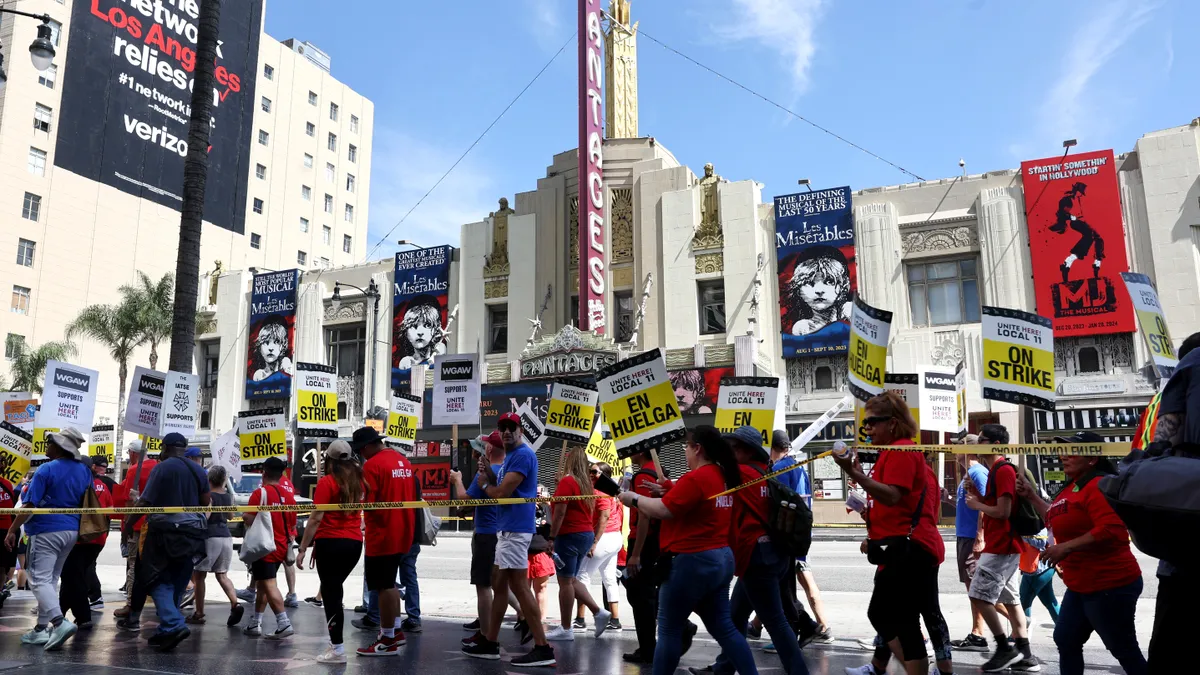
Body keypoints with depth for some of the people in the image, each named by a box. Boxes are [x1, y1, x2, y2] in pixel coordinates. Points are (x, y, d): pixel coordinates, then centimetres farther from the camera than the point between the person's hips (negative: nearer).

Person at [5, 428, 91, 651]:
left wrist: (12, 530, -8)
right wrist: (81, 527, 24)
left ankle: (59, 622, -24)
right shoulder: (84, 471, 7)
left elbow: (29, 505, -14)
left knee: (39, 580, -6)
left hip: (46, 531, -7)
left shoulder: (47, 469, -12)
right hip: (71, 531, 7)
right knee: (50, 579, 16)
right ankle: (42, 629, 18)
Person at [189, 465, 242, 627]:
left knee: (199, 575, 7)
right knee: (222, 574, 12)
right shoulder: (228, 496, 11)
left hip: (210, 537, -6)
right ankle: (235, 604, -9)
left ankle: (199, 613, 11)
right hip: (226, 537, 6)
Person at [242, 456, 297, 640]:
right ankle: (255, 624, 23)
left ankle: (284, 624, -17)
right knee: (262, 585, 17)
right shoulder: (288, 496, 8)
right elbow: (292, 525, 13)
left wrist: (243, 516, 5)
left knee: (269, 586, -9)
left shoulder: (260, 493, -11)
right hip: (281, 548, 7)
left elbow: (249, 519, -16)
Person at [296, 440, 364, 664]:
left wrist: (302, 549, -10)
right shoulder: (358, 480, 8)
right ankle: (335, 641, 23)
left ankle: (338, 649, 3)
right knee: (335, 589, 20)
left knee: (330, 593, 2)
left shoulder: (327, 482, -10)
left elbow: (316, 519, -14)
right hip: (354, 543, 6)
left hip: (331, 543, -6)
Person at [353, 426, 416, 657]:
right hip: (402, 532, 9)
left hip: (382, 534, -9)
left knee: (383, 586, 1)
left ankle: (388, 641, 8)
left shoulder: (373, 464, -15)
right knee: (389, 582, 21)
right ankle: (395, 630, 27)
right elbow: (411, 496, 16)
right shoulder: (403, 461, 11)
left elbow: (368, 501, -20)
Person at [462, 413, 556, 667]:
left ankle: (543, 648, -7)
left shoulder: (522, 455, -14)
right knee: (498, 585, 16)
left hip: (515, 529, -11)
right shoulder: (509, 457, 18)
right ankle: (490, 644, 26)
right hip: (507, 528, 11)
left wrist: (484, 484, 2)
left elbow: (501, 493, -19)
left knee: (519, 587, -10)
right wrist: (489, 474, 3)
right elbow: (502, 489, 21)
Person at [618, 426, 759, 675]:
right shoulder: (724, 476, 11)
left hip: (692, 561, -9)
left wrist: (634, 499, -6)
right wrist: (672, 488, 11)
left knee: (669, 628, 4)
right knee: (723, 627, 14)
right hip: (721, 558, 9)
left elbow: (663, 510, -20)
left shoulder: (695, 478, -18)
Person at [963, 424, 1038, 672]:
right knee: (1010, 599, 11)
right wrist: (977, 496, 6)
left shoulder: (1003, 470, -16)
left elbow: (1003, 511, -21)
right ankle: (1025, 655, 14)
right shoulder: (997, 471, 16)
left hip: (1001, 547, -10)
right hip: (1004, 546, 10)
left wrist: (977, 505, -8)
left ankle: (1005, 648, -1)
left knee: (978, 596, -9)